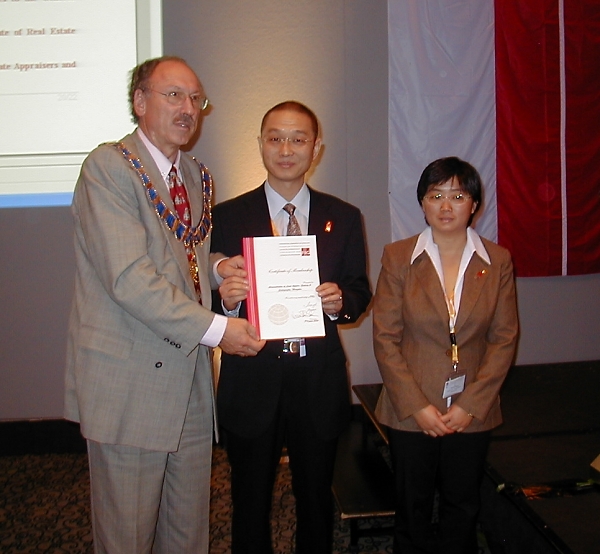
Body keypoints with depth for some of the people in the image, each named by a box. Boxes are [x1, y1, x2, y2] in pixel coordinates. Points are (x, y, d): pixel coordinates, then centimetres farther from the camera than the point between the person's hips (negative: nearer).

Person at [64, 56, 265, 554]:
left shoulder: (197, 176, 13)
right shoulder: (109, 166, -11)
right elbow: (129, 278, -21)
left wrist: (217, 270, 0)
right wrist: (215, 328, -21)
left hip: (191, 374, 7)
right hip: (130, 380, -7)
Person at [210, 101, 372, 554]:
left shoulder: (344, 219, 4)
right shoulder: (228, 217, -1)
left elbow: (361, 292, 5)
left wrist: (340, 301, -16)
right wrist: (227, 299, -23)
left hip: (319, 381, 1)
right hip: (251, 381, -1)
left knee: (316, 497, 18)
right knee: (250, 502, 15)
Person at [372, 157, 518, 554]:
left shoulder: (498, 261, -1)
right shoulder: (398, 257, -5)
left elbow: (504, 339, -2)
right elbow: (385, 339, -7)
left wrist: (471, 405, -10)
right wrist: (417, 405, -13)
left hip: (472, 412, 1)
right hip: (411, 411, -1)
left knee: (462, 507, 17)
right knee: (413, 508, 15)